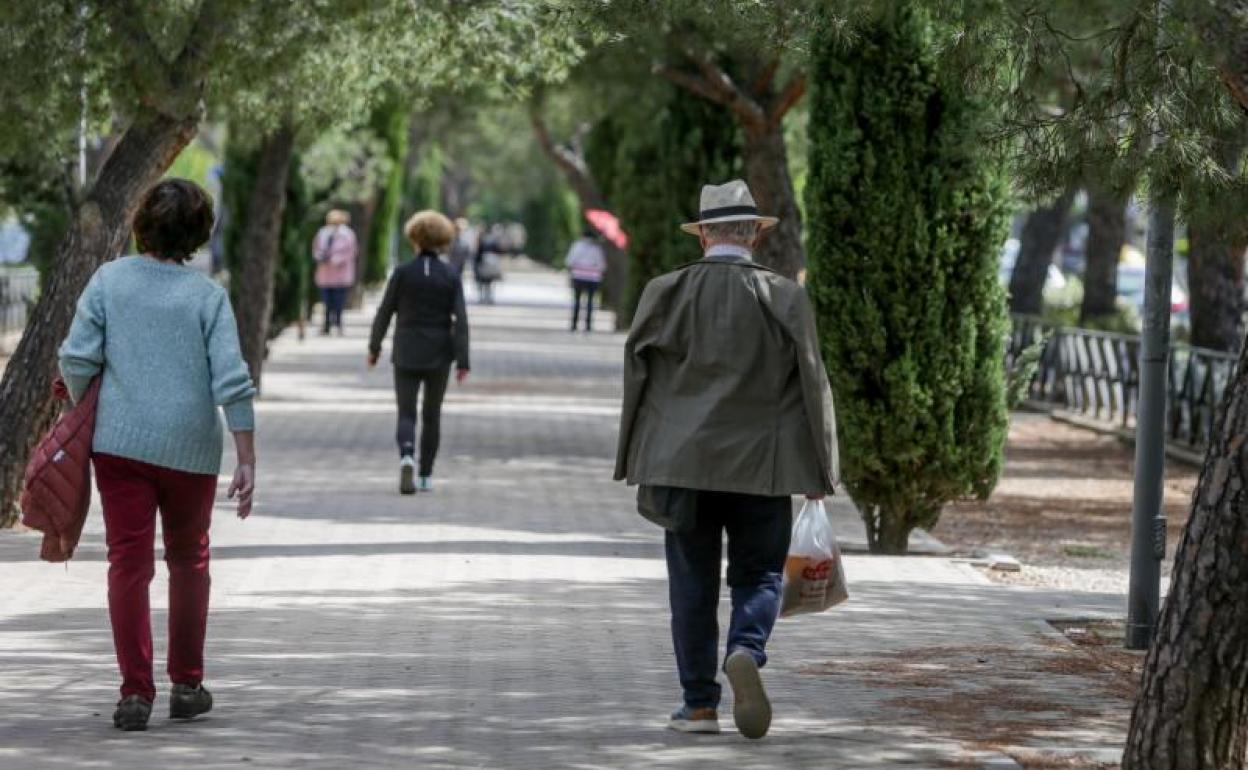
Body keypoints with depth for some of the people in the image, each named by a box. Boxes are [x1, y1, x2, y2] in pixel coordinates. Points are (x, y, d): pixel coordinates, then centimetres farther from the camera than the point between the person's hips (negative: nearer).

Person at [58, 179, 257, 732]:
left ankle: (135, 691, -4)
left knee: (129, 562, 2)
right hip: (191, 446, 0)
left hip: (120, 441, 0)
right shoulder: (207, 295, -5)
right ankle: (187, 685, 23)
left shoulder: (109, 280, -2)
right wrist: (247, 461, -5)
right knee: (188, 560, 17)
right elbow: (232, 382, -9)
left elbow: (77, 360, -5)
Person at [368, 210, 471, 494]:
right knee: (432, 415, 15)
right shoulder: (451, 277, -4)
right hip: (438, 355, 1)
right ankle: (426, 476, 19)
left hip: (407, 354, -1)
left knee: (406, 414, 1)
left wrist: (374, 347, 10)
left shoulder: (403, 273, -6)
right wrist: (462, 362, -7)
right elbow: (460, 320, -8)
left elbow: (384, 312, -2)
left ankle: (407, 456, -28)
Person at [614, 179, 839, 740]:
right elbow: (811, 383, -2)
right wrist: (819, 468, 5)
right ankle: (745, 652, -19)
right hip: (761, 464, -1)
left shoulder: (666, 293, -1)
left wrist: (638, 458, 13)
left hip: (682, 463, 1)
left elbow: (637, 373, 4)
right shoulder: (785, 299, -3)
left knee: (692, 584, 9)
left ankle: (699, 704, 10)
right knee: (759, 575, 10)